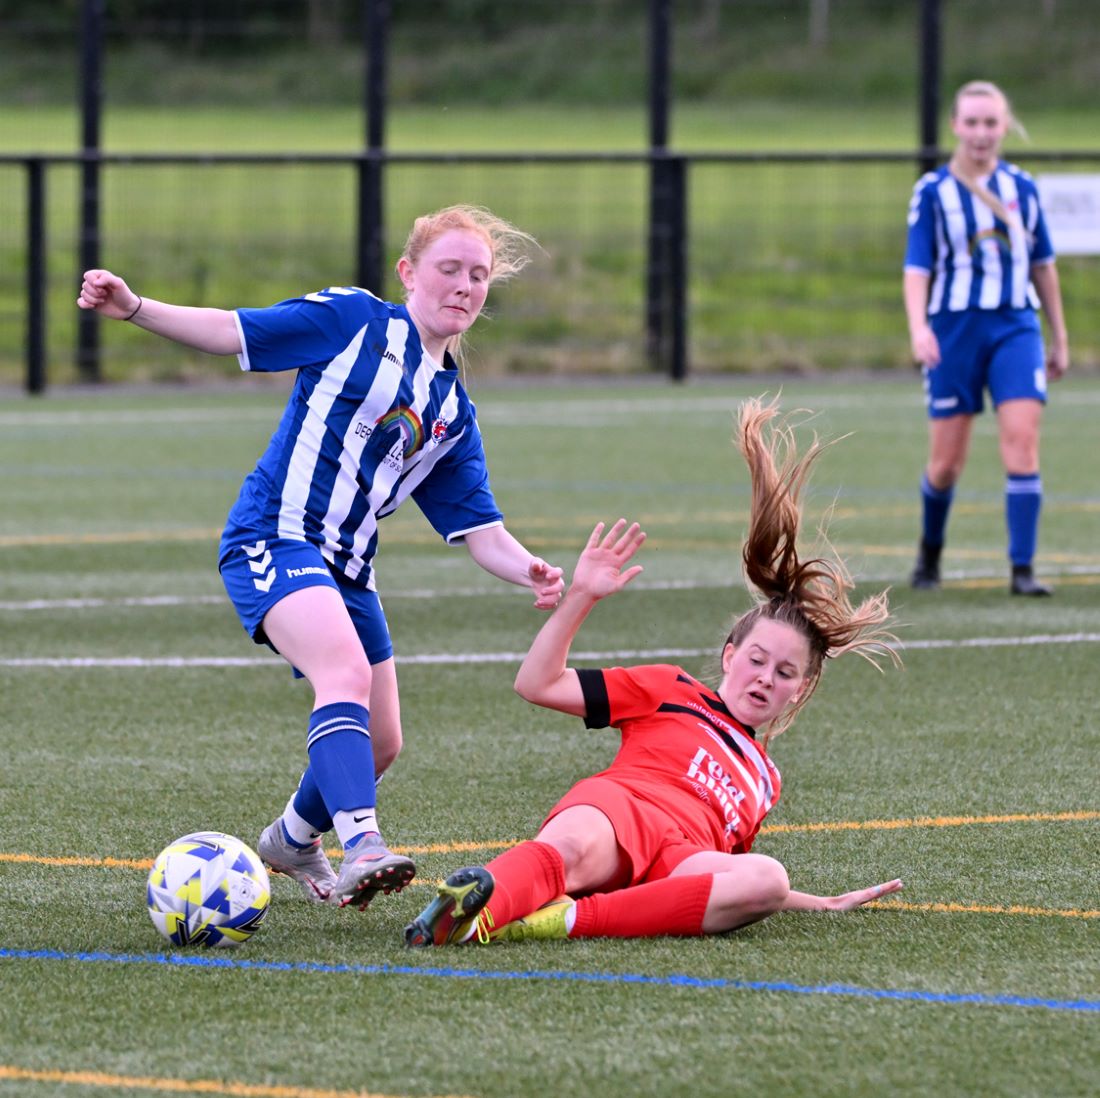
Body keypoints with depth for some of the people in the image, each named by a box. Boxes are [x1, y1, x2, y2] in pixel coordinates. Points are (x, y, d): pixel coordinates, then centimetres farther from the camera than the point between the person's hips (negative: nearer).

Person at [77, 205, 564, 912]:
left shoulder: (454, 412, 15)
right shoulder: (355, 321, -1)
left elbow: (479, 530, 10)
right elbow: (233, 331, -4)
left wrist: (529, 572, -11)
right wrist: (135, 309, -18)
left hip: (346, 568, 8)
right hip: (273, 538, -8)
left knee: (379, 744, 10)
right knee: (348, 672, -32)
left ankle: (295, 839, 39)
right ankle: (362, 846, -45)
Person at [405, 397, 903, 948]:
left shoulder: (763, 778, 39)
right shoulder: (671, 690, 28)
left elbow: (741, 883, 42)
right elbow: (538, 683, 19)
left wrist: (825, 903, 34)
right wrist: (580, 598, 7)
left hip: (677, 862, 2)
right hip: (617, 802, -2)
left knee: (767, 879, -36)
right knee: (575, 847, -42)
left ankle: (567, 918, -49)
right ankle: (480, 901, -76)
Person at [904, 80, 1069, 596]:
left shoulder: (1022, 188, 6)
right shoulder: (932, 192, -2)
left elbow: (1043, 265, 15)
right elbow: (917, 268, -6)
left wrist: (1060, 338, 18)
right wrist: (918, 328, -23)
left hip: (1016, 328, 1)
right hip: (954, 330, -1)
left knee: (1021, 440, -15)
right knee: (946, 462, 2)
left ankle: (1022, 569, -15)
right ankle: (929, 552, 30)